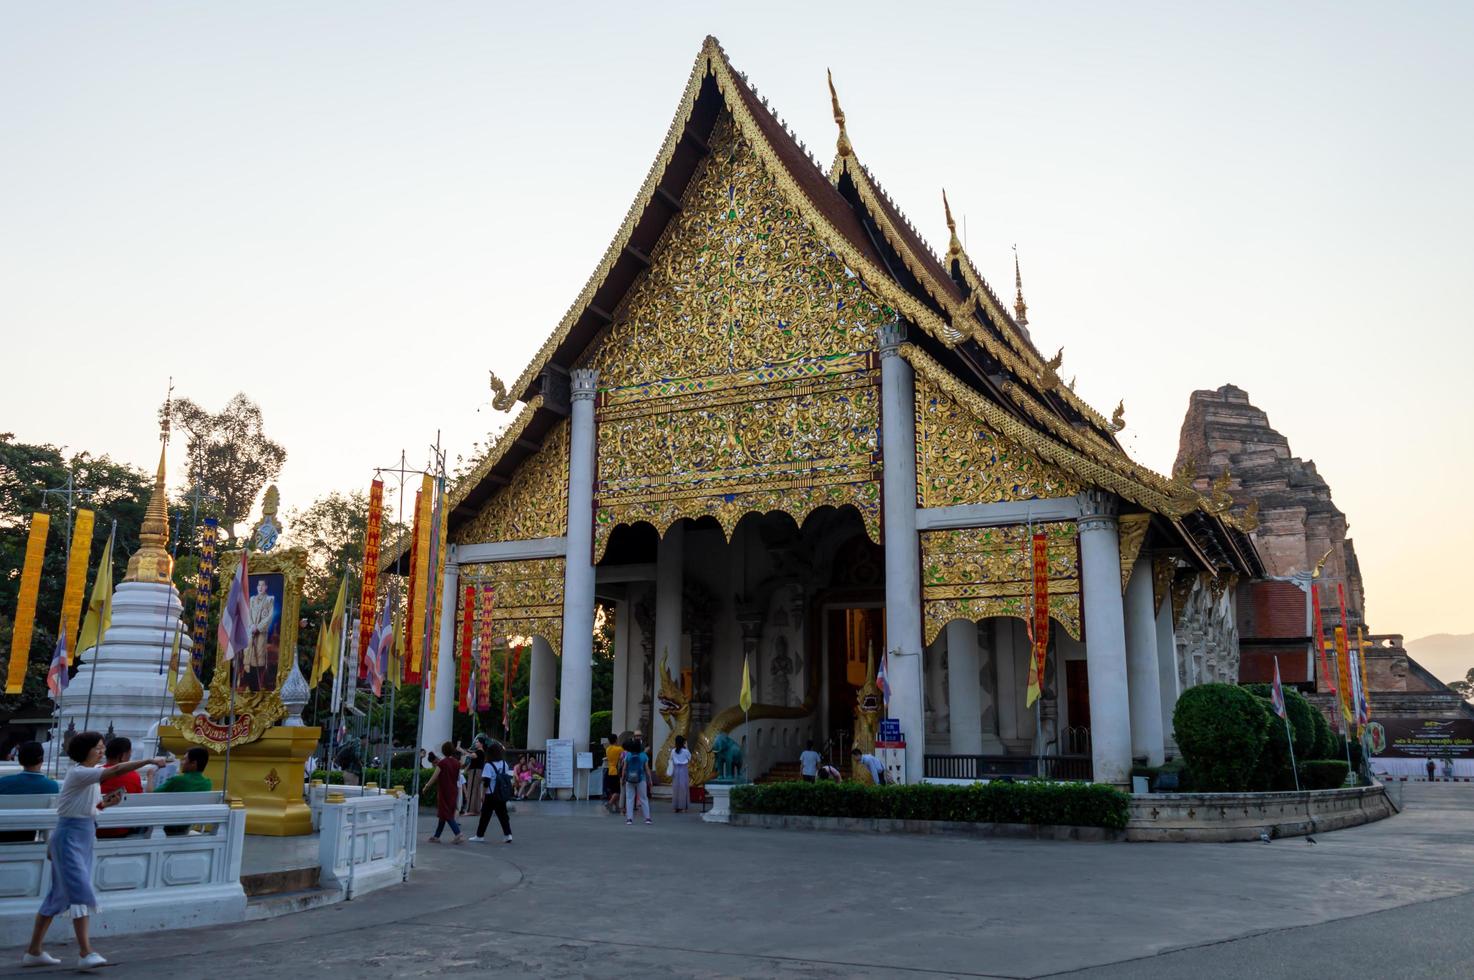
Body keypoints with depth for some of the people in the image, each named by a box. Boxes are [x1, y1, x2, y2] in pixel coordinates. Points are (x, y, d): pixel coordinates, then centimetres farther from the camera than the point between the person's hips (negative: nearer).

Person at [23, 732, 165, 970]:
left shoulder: (92, 773, 10)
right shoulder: (78, 773, -18)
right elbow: (117, 770, -31)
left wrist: (105, 803, 2)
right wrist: (150, 760, -31)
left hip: (85, 836, 9)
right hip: (70, 836, -9)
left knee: (60, 893, 13)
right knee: (80, 891, -14)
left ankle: (33, 952, 22)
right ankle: (85, 953, -18)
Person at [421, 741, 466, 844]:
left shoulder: (442, 763, -12)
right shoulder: (457, 763, 4)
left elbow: (434, 777, -11)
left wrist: (426, 786, 0)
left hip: (444, 791, -6)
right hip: (454, 790, 6)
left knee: (446, 814, -4)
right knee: (443, 814, 15)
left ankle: (458, 834, -17)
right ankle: (436, 836, 21)